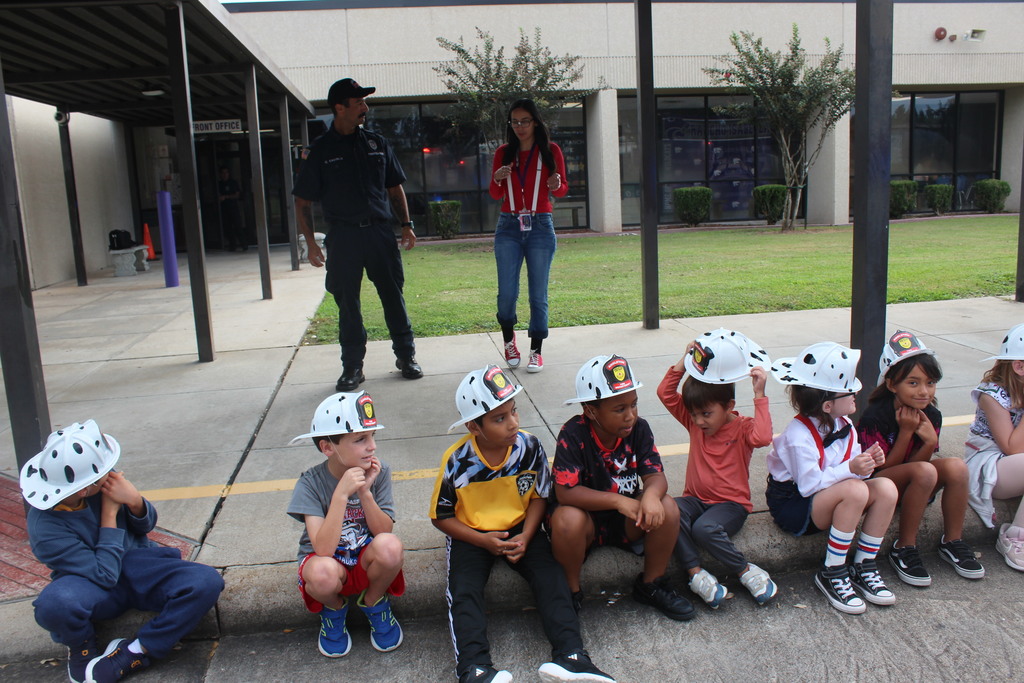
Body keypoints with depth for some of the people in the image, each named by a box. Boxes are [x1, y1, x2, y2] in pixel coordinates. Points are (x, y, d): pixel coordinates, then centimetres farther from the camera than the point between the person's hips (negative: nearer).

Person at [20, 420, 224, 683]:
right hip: (93, 586, -3)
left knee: (207, 582, -25)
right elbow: (104, 575, -20)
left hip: (138, 565, 3)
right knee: (55, 604, -38)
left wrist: (135, 502, -19)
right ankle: (82, 646, -3)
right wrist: (110, 514, -20)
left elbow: (147, 525, 4)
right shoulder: (44, 528, -21)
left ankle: (135, 653, -12)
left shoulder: (105, 480, -12)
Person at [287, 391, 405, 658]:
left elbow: (385, 532, -15)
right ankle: (334, 609, 2)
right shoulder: (311, 483, -18)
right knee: (323, 572, -37)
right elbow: (324, 549, -28)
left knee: (390, 545, -33)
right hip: (331, 563, -1)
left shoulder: (379, 473, -12)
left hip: (367, 562, 2)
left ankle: (373, 602, 2)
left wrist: (365, 492, -28)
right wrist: (341, 494, -35)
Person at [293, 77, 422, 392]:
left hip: (381, 232, 2)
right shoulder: (320, 150, 1)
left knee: (394, 296, 6)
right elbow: (302, 202, 3)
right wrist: (311, 243, -3)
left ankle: (406, 356, 19)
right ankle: (352, 366, 15)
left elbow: (395, 188, 17)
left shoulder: (377, 144, 10)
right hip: (343, 237, -2)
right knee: (347, 303, 4)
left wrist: (406, 224, 8)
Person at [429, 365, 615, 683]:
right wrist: (484, 540, -18)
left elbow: (539, 496, 1)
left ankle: (569, 654, -25)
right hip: (470, 535, -1)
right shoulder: (457, 462, -17)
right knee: (463, 590, -23)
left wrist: (525, 537, -14)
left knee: (550, 575, -19)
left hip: (520, 528, 2)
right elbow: (441, 516, -7)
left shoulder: (530, 447, -12)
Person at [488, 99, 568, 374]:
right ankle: (509, 340, 22)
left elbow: (563, 189, 7)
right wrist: (498, 179, -13)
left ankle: (536, 351, 9)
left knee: (538, 293, -1)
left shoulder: (550, 150, 3)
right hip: (508, 227, 1)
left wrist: (556, 185, -16)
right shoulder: (504, 152, 8)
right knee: (507, 291, -3)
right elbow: (496, 195, 9)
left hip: (540, 227, -1)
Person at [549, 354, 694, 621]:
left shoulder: (639, 428, -10)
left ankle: (651, 584, 3)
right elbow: (565, 491, -27)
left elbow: (655, 475, -15)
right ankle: (571, 592, -6)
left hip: (627, 519, 4)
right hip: (588, 518, -3)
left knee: (666, 508, -23)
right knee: (566, 519, -35)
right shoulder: (573, 435, -22)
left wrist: (651, 495, -40)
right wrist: (618, 501, -35)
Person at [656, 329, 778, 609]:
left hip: (731, 504, -4)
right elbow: (665, 392, 0)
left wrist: (759, 396, -26)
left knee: (704, 528, -35)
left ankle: (746, 571, -12)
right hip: (696, 499, 4)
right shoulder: (695, 422, 6)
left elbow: (762, 437, -30)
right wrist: (685, 360, -7)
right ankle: (695, 572, -24)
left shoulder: (742, 428, -6)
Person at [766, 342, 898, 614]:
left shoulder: (844, 426, 2)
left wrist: (867, 462, -16)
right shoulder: (799, 435, -23)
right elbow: (810, 485, -26)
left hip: (828, 499, 8)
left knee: (886, 488, -16)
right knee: (855, 490, -33)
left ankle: (864, 567, -3)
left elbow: (854, 470, 6)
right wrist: (850, 469, -33)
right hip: (792, 504, -8)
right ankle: (831, 575, -18)